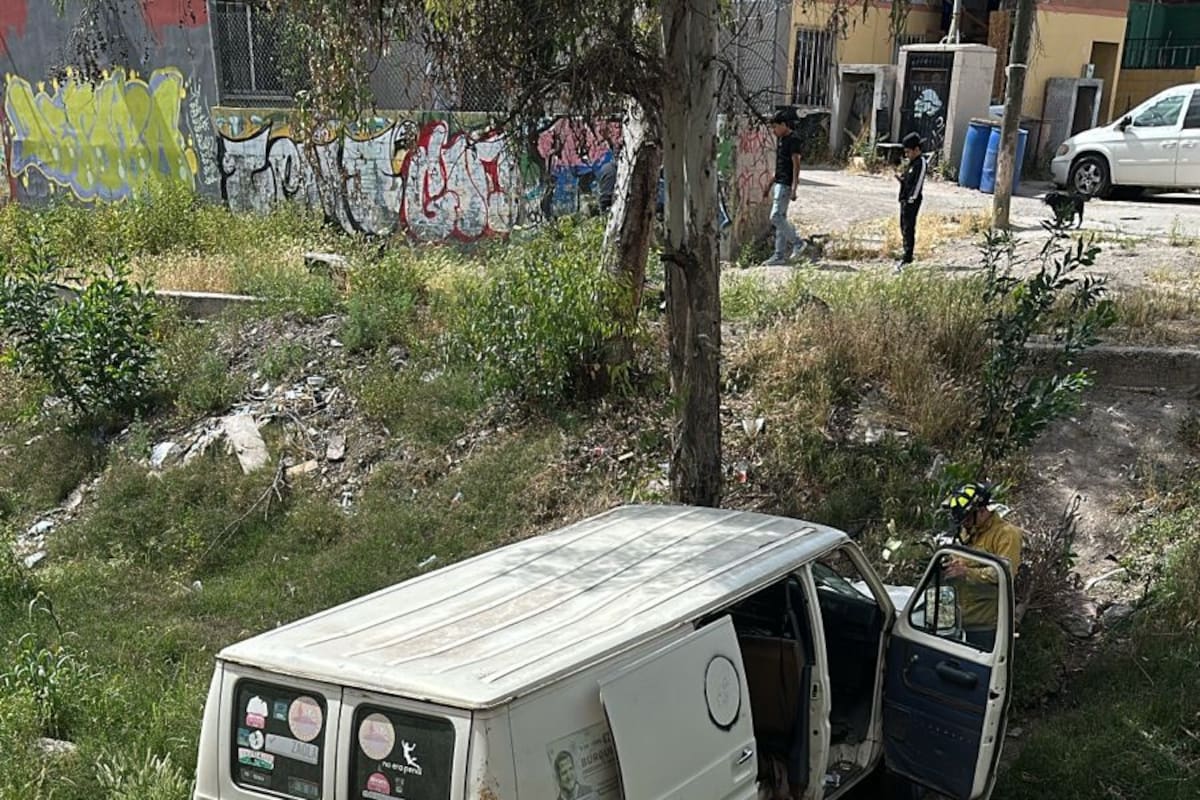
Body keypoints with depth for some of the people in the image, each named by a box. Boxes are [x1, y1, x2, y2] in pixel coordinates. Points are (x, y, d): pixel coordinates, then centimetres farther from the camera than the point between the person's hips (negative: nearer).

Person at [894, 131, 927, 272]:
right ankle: (906, 254, 25)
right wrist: (901, 178, 1)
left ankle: (907, 258, -9)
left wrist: (911, 199, -19)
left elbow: (918, 183, -18)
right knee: (904, 227, 15)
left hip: (912, 200, -10)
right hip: (905, 199, 10)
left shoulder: (920, 163, -13)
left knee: (908, 229, -9)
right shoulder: (912, 162, 16)